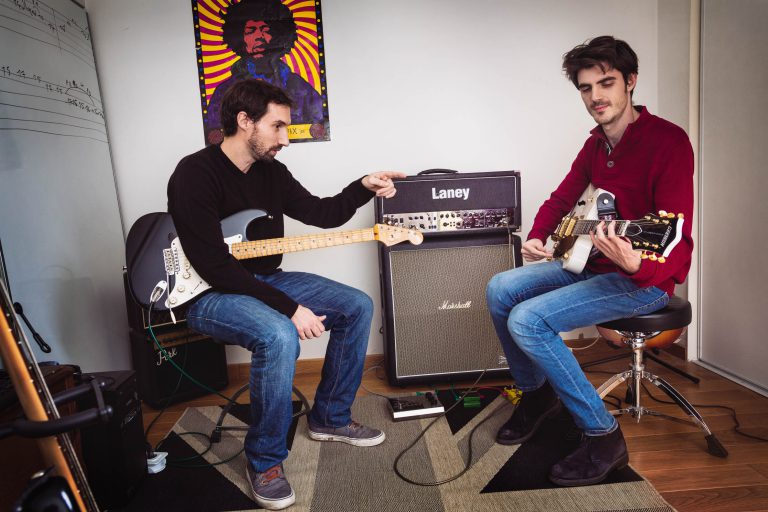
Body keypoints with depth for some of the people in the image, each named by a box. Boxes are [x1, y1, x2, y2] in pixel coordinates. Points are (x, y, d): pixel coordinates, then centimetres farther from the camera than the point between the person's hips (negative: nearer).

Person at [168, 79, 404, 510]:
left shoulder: (271, 170, 4)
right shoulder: (195, 174, -19)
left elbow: (321, 214, 11)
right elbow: (216, 267, -26)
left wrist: (363, 188, -6)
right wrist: (289, 307, -28)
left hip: (265, 280, 8)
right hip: (210, 294, -8)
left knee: (358, 306, 0)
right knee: (279, 335, -37)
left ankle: (330, 417, 14)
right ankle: (265, 459, -10)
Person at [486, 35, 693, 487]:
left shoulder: (668, 141, -18)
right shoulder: (596, 144, 7)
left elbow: (680, 245, -24)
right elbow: (561, 199, 16)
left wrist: (637, 265, -46)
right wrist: (537, 238, -4)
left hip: (646, 278, -8)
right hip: (593, 261, 8)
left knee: (527, 320, -23)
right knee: (501, 290, 1)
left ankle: (604, 437, -4)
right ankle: (537, 394, 19)